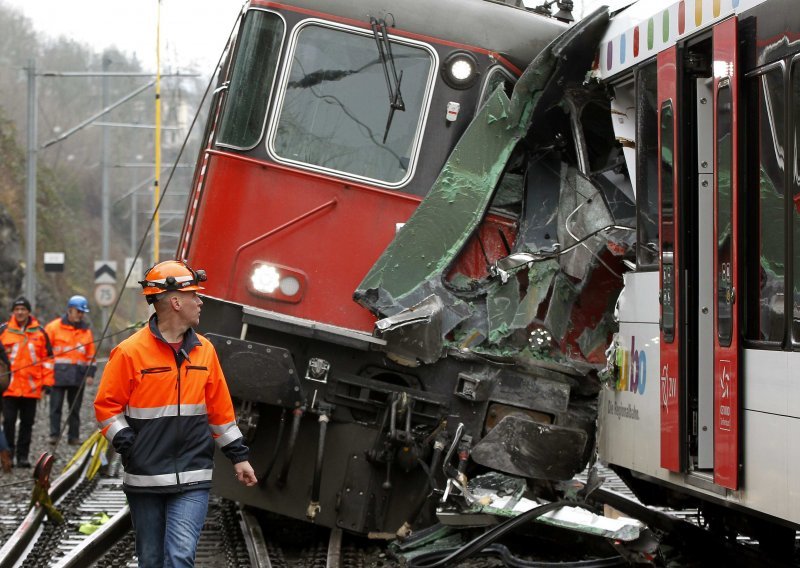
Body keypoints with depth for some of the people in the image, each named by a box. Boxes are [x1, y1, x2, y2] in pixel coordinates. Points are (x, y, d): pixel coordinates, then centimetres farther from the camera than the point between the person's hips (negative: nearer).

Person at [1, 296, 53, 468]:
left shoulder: (39, 332, 8)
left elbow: (47, 357, 13)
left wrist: (47, 381, 7)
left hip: (31, 387, 2)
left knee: (27, 423, 6)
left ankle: (22, 456, 12)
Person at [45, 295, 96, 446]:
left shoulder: (86, 331, 14)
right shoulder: (54, 327, 2)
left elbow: (91, 355, 16)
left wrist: (90, 374, 7)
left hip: (78, 376, 3)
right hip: (58, 374, -3)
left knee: (75, 408, 7)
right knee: (56, 406, -4)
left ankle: (74, 436, 11)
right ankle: (54, 434, 1)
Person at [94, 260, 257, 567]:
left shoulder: (204, 350, 8)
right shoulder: (130, 352, -6)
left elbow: (220, 410, 15)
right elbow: (106, 405, -1)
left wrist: (238, 455, 15)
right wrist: (128, 444, -12)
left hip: (192, 482, 2)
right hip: (145, 479, -2)